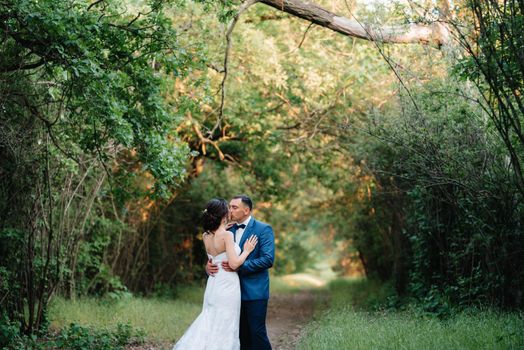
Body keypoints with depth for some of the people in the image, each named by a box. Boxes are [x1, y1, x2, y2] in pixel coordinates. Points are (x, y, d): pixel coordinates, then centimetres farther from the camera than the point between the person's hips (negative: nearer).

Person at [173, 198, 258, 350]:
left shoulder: (206, 236, 5)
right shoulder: (227, 235, -16)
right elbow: (234, 264, -20)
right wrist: (246, 251, -4)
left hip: (213, 285, 7)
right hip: (227, 286, -7)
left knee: (209, 324, 16)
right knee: (224, 329, 1)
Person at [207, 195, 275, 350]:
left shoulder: (263, 229, -7)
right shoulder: (229, 230, 12)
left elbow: (268, 259, -17)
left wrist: (240, 266, -23)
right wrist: (209, 266, -10)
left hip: (254, 291, -6)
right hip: (234, 291, 6)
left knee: (257, 333, -5)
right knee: (242, 334, 11)